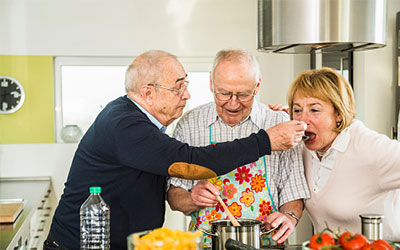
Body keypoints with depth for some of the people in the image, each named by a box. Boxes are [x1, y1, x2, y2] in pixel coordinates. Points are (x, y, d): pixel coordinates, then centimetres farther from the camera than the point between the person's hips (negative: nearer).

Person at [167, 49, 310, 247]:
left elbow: (293, 193, 5)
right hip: (205, 242, 0)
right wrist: (192, 200, -15)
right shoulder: (189, 124, 2)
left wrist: (290, 216, -14)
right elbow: (174, 196, 5)